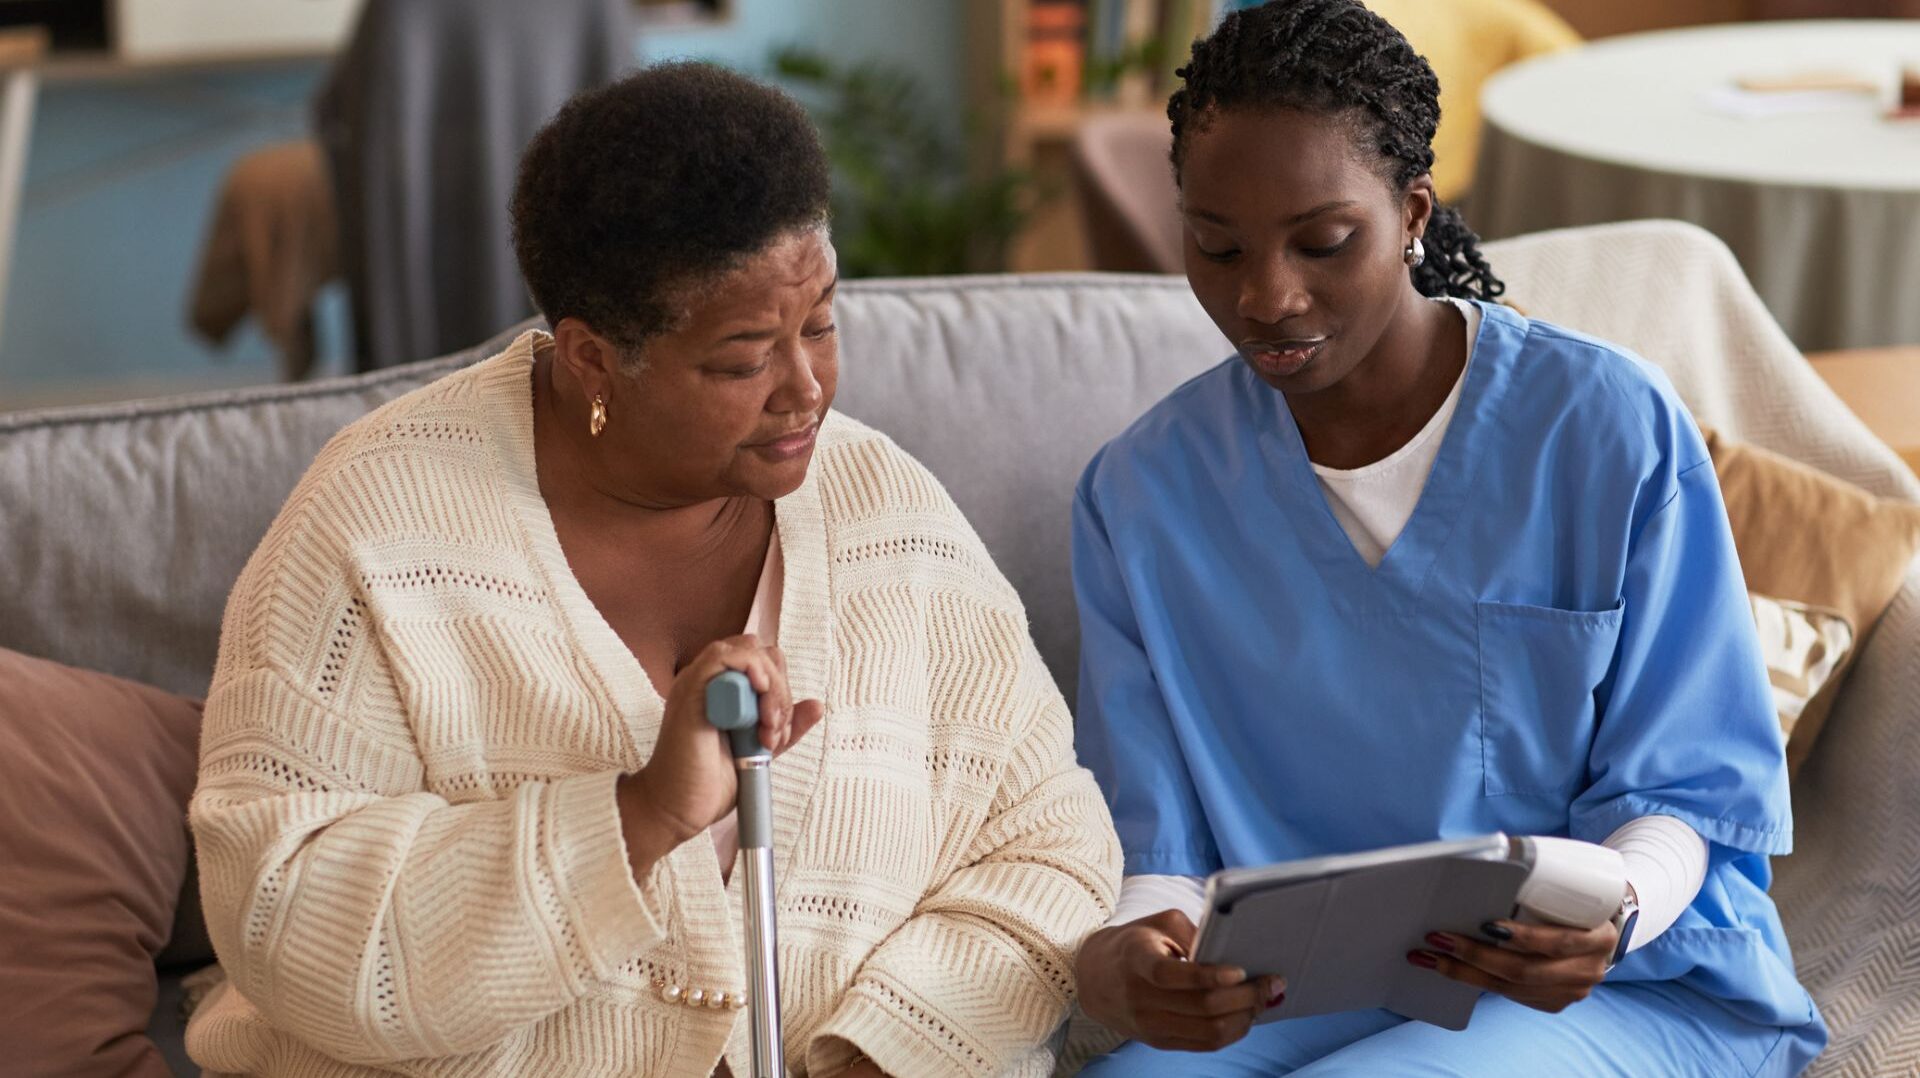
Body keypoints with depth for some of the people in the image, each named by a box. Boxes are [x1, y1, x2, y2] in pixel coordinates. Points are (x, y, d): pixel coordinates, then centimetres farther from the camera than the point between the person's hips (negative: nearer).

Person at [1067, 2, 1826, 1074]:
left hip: (1631, 984, -3)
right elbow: (1157, 840, -1)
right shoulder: (1143, 491, 1)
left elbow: (1691, 786, -3)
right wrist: (1118, 963, -26)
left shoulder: (1614, 431, -7)